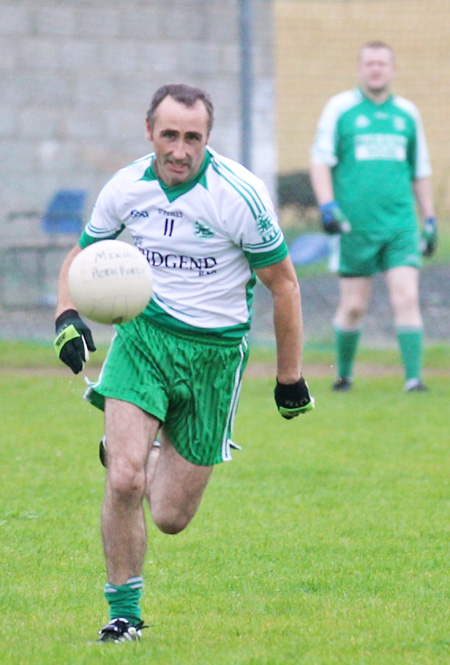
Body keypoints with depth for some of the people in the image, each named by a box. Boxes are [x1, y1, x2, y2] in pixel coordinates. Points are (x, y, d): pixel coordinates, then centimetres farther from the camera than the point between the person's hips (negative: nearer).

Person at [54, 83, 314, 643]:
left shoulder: (240, 195, -16)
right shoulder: (125, 189, -6)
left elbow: (283, 285, -4)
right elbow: (82, 255, 13)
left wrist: (289, 378, 0)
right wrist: (67, 316, -7)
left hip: (215, 350, -1)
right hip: (143, 334, 1)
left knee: (171, 517, 4)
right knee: (123, 480, -20)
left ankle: (134, 446, 40)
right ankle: (123, 611, -1)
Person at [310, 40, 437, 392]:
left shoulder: (407, 113, 11)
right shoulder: (340, 108, 2)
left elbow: (420, 171, 19)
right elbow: (320, 161, 0)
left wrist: (430, 220, 17)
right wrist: (327, 205, -13)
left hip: (400, 223, 2)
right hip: (355, 227, -2)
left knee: (407, 298, -11)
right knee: (353, 307, 3)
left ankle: (414, 377, -12)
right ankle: (344, 373, 22)